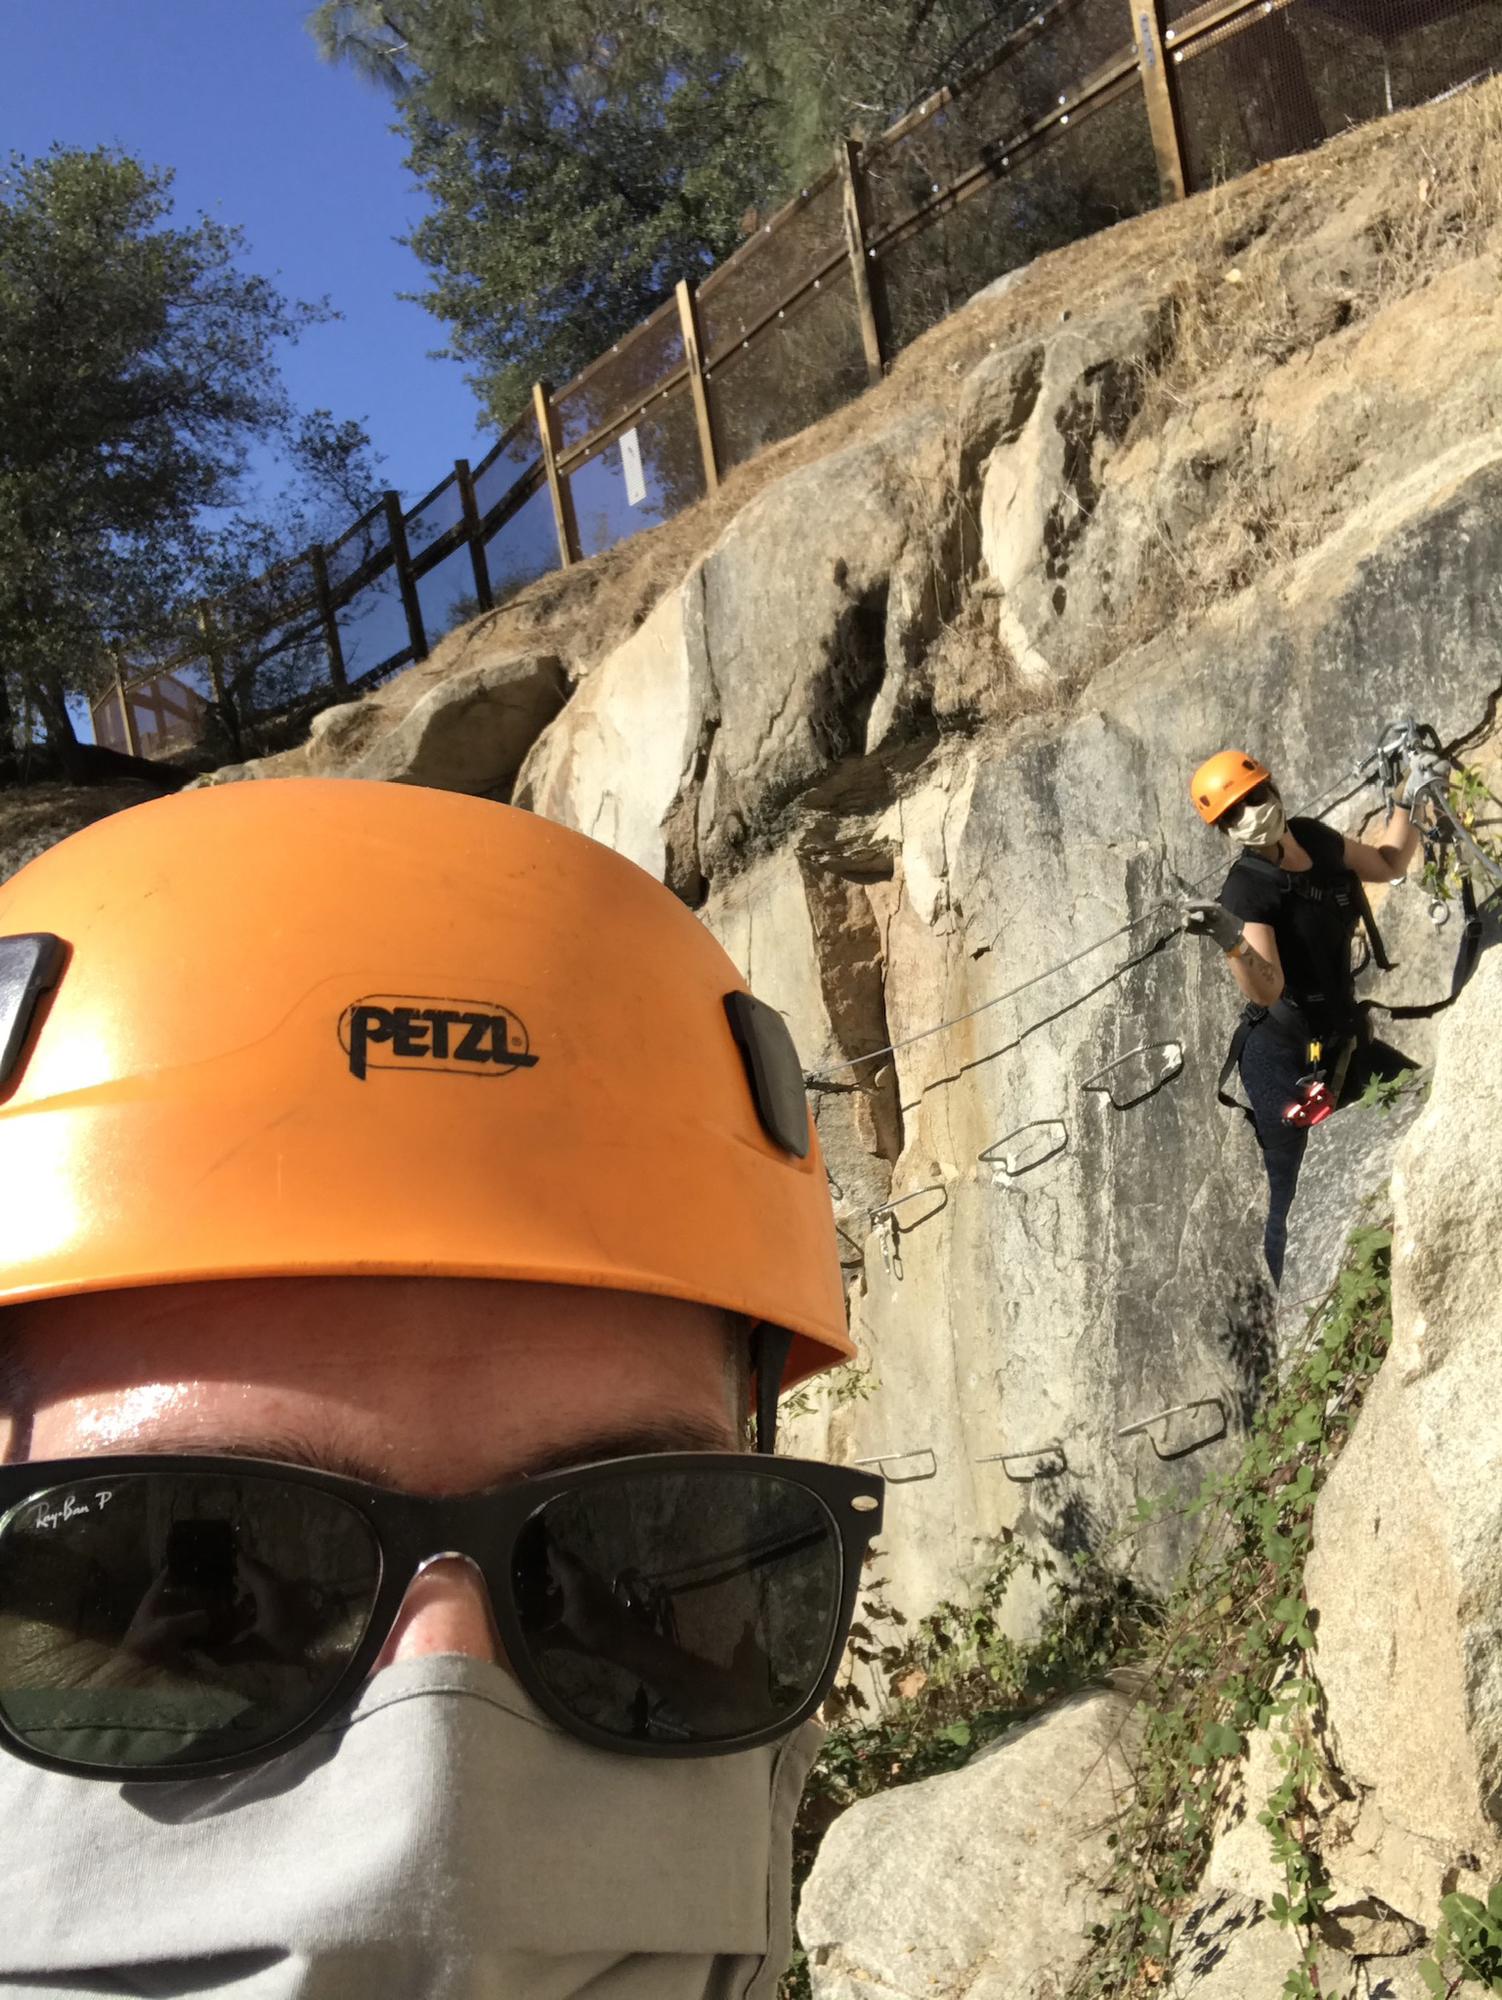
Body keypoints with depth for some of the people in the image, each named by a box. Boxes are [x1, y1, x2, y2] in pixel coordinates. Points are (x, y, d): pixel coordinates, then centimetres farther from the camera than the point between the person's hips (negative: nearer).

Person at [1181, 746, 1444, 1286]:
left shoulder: (1314, 839, 1)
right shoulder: (1247, 888, -21)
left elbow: (1388, 864, 21)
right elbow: (1266, 991, -33)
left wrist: (1410, 799, 14)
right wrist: (1231, 940, -49)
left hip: (1340, 1039, 8)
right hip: (1284, 1053, -8)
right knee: (1297, 1198, -6)